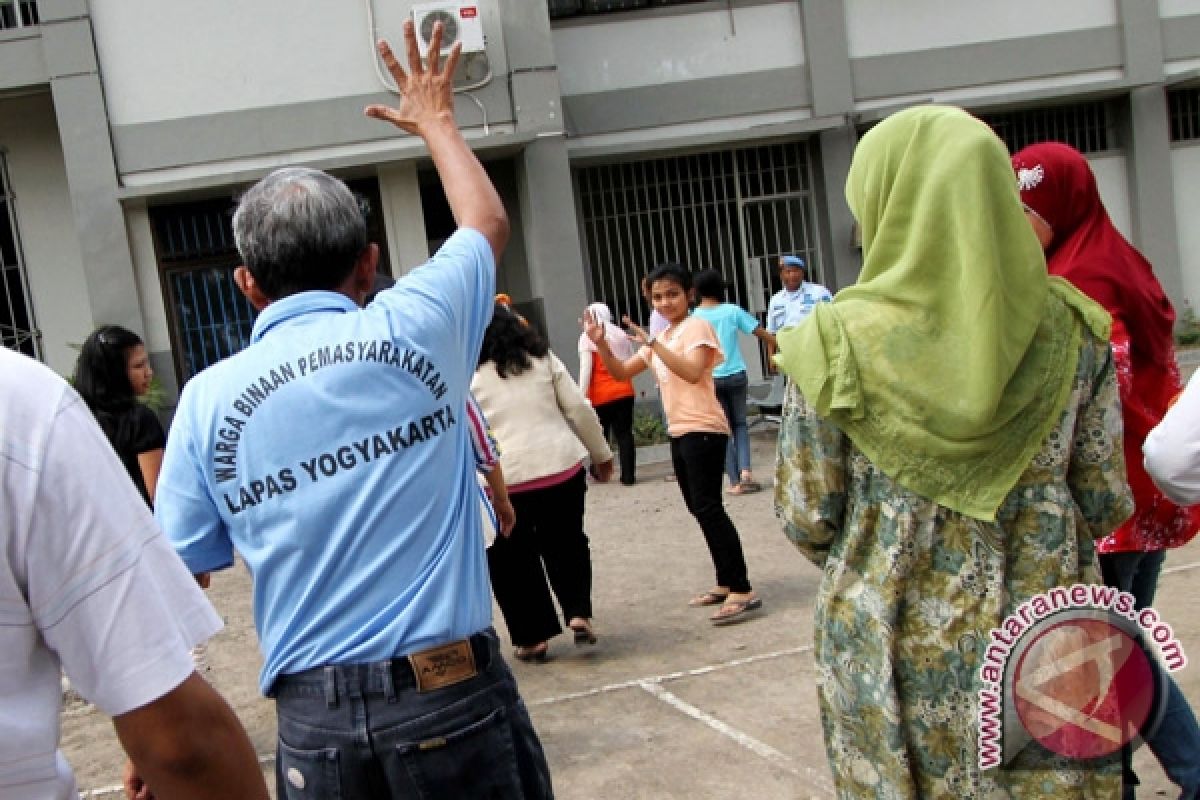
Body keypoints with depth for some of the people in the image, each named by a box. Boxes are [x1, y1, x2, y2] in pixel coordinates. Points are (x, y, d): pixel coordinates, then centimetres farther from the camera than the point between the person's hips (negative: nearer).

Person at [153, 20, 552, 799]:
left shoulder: (208, 399, -2)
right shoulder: (414, 329, -4)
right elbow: (488, 222, 16)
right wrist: (436, 120, 32)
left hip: (316, 724, 1)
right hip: (454, 697, -1)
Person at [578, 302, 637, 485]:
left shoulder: (587, 338, -4)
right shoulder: (621, 335, 11)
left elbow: (586, 369, -11)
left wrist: (582, 396, -11)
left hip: (600, 395, -3)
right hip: (624, 392, 3)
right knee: (624, 434, 2)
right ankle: (628, 475, -1)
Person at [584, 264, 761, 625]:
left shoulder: (696, 327, -8)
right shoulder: (660, 338, 17)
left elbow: (692, 372, -25)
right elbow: (621, 372, 14)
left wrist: (652, 343, -28)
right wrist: (601, 343, -2)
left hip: (703, 430, -9)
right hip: (679, 432, 9)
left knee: (708, 508, -14)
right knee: (699, 510, 12)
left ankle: (743, 591, -12)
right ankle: (725, 583, 21)